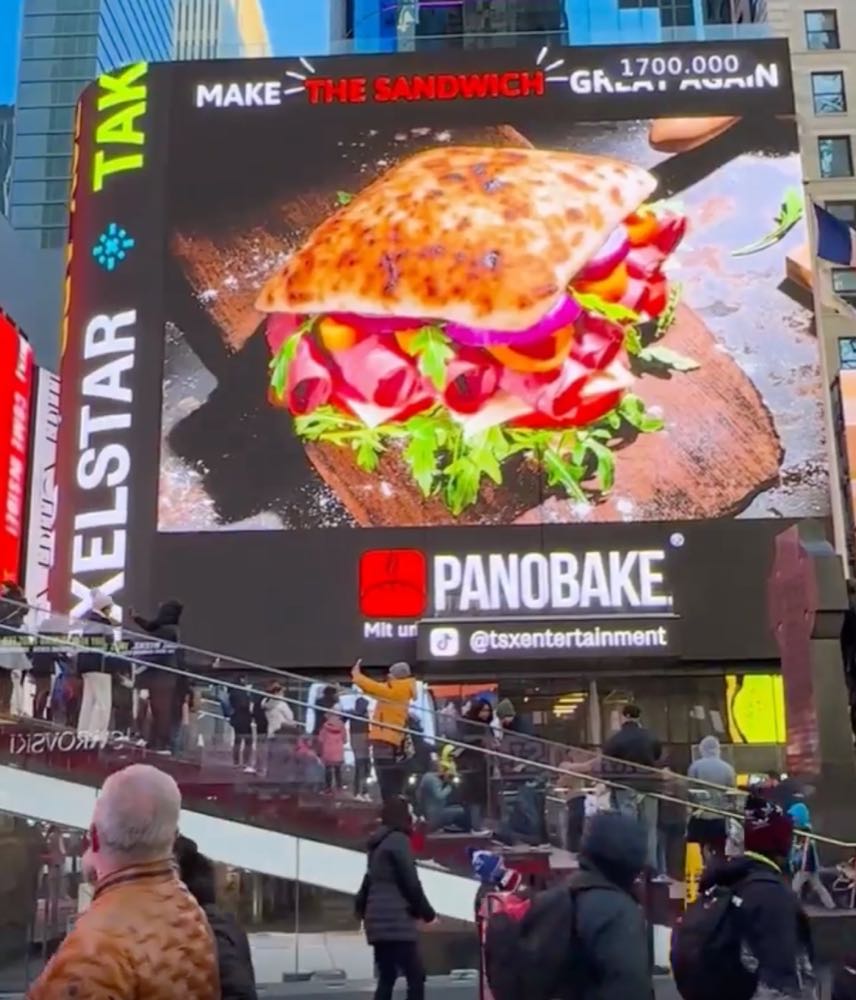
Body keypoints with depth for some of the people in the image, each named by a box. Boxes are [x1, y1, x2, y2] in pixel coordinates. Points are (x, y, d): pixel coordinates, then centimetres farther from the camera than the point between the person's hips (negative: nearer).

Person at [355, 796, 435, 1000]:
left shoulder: (378, 843, 17)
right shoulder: (398, 840, -9)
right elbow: (411, 882, -11)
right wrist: (427, 912, 0)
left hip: (380, 921, 9)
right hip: (396, 922, -9)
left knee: (386, 978, 12)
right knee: (416, 975, -6)